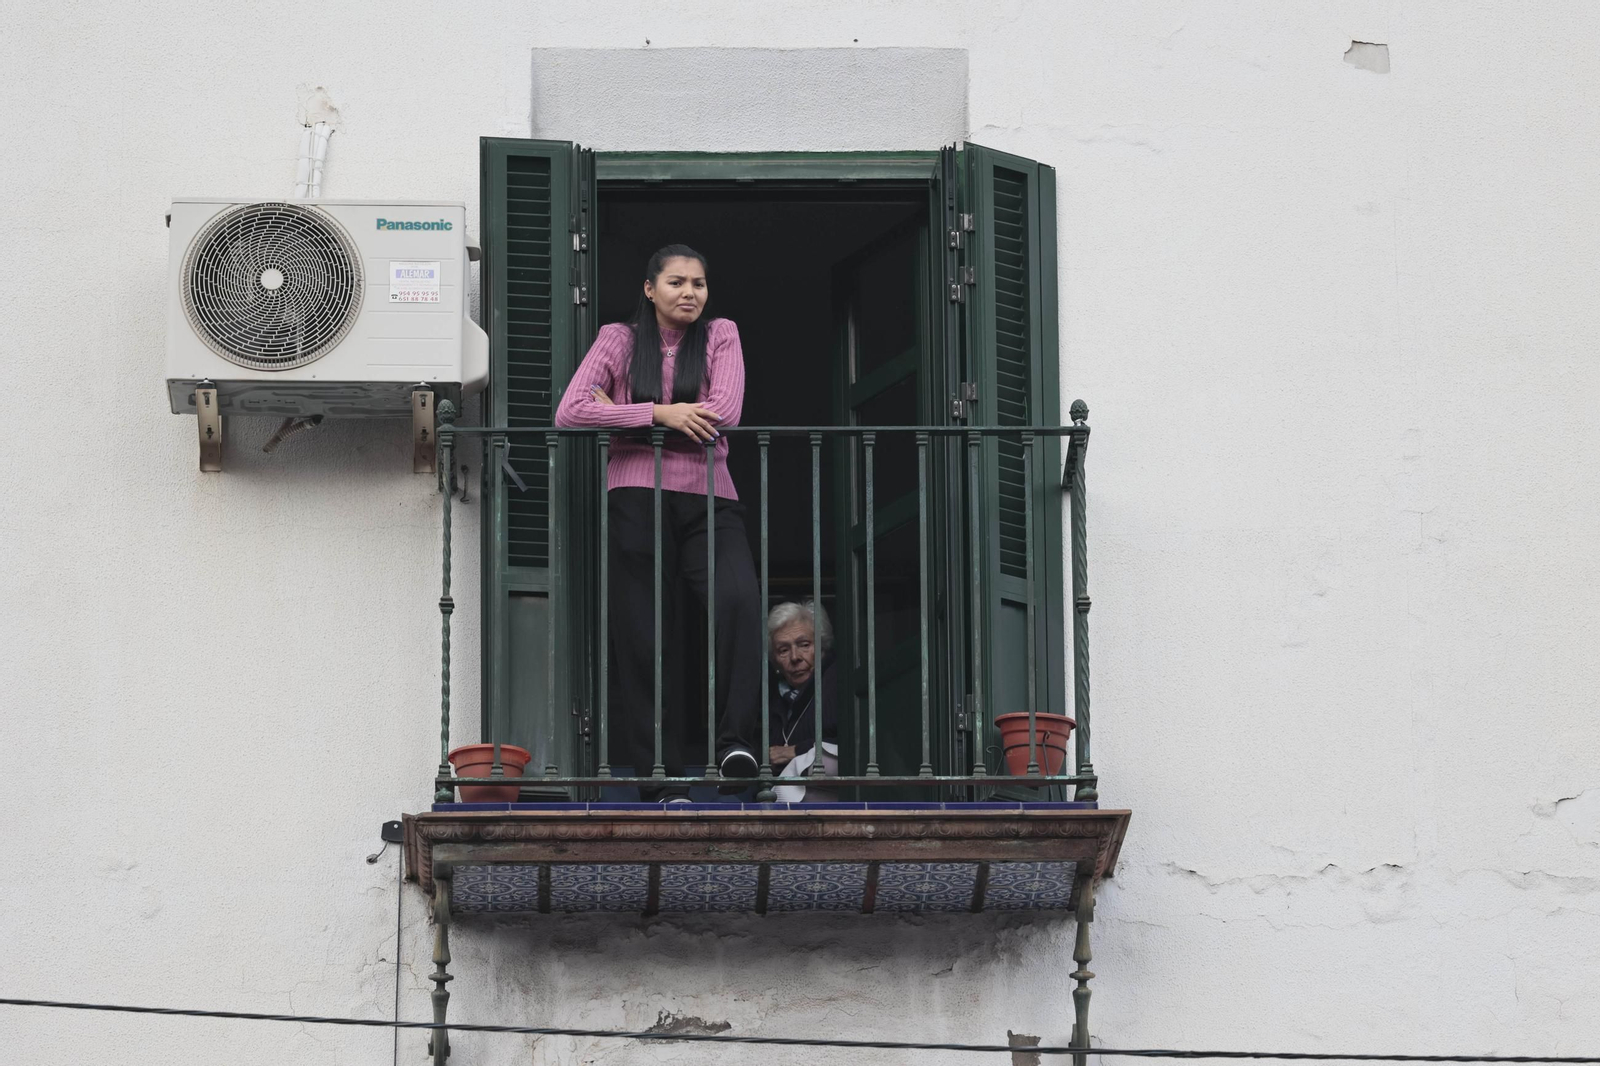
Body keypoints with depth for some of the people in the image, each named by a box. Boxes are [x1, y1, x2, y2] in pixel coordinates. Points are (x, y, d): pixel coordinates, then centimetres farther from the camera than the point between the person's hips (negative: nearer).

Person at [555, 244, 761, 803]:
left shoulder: (721, 336, 11)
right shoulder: (618, 340, 9)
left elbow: (722, 414, -5)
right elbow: (569, 412, -4)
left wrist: (620, 413, -4)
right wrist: (659, 412, -12)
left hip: (708, 499, 0)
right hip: (638, 499, 0)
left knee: (739, 599, -29)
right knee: (640, 640, -4)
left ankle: (736, 740, -26)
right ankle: (663, 780, 0)